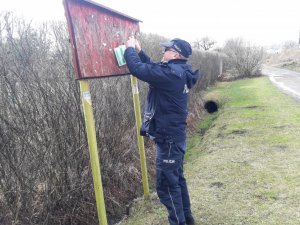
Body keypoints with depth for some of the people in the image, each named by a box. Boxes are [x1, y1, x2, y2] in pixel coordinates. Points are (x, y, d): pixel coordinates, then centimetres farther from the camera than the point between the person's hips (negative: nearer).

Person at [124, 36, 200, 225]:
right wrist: (139, 51, 13)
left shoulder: (171, 73, -23)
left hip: (168, 138, -10)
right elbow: (154, 68, 20)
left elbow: (139, 69, -23)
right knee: (177, 178, 21)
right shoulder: (179, 72, 8)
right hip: (175, 135, 10)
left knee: (166, 185, 2)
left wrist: (130, 49, -6)